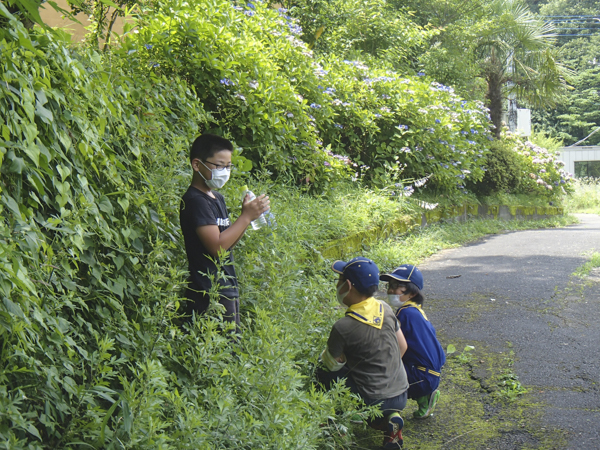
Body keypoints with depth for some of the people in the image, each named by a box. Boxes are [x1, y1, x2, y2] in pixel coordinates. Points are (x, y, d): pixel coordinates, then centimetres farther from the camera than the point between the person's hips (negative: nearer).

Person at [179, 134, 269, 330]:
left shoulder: (217, 198, 16)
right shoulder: (195, 201, -14)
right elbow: (216, 246, -22)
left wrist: (247, 216, 3)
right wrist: (246, 216, -16)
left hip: (228, 290, 10)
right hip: (210, 294, -10)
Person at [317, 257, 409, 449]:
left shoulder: (343, 327, -21)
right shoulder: (386, 309, -3)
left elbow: (332, 364, -5)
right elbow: (402, 346, 9)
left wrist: (324, 353, 17)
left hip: (373, 401, -6)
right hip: (401, 395, 6)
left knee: (321, 372, 7)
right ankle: (389, 417, 9)